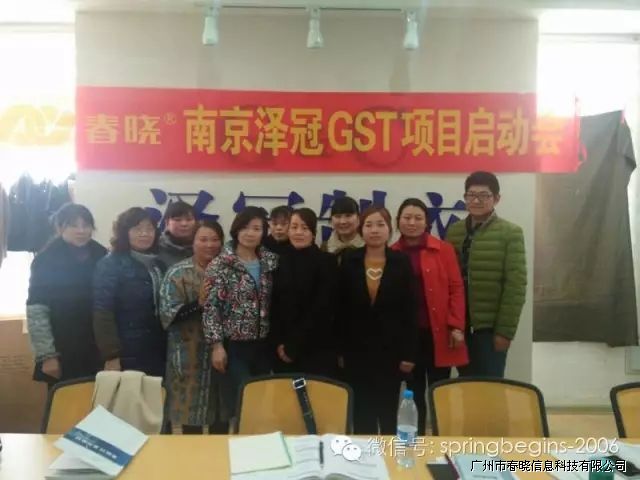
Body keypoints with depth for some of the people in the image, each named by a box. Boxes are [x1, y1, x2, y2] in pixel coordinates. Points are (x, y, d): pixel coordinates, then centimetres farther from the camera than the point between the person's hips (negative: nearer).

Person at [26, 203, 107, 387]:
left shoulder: (102, 256, 3)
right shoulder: (46, 260, -8)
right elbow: (36, 311, -11)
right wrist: (47, 355, -14)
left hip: (98, 351, 3)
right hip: (63, 353, -3)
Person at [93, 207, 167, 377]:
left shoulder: (160, 264, 10)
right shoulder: (110, 264, -6)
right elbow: (103, 313, -13)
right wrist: (111, 355, -18)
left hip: (159, 355, 5)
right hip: (128, 356, -5)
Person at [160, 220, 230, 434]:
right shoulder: (178, 273, -7)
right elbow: (168, 314, -15)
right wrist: (200, 303, -24)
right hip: (190, 357, -4)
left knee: (221, 408, 13)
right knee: (191, 407, 4)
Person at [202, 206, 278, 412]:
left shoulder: (271, 260, 6)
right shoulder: (221, 264, -7)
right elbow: (211, 307, -10)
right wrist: (216, 344, -13)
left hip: (263, 344, 5)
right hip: (234, 344, -4)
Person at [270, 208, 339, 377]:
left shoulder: (327, 261, -6)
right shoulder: (282, 262, 7)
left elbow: (321, 309, -10)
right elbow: (275, 305, 7)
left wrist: (294, 346, -9)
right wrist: (278, 342, -5)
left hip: (316, 350, -4)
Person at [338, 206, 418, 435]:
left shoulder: (401, 262, -2)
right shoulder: (349, 261, 0)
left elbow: (409, 310, -3)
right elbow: (340, 308, 1)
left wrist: (409, 352, -6)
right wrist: (339, 349, 0)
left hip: (390, 349, -1)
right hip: (357, 349, 1)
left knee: (388, 410, 11)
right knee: (361, 410, 10)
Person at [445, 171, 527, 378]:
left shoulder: (510, 233, -6)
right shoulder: (454, 231, 7)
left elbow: (515, 286, -10)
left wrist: (505, 330, -14)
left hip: (490, 328, -4)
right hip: (460, 326, 4)